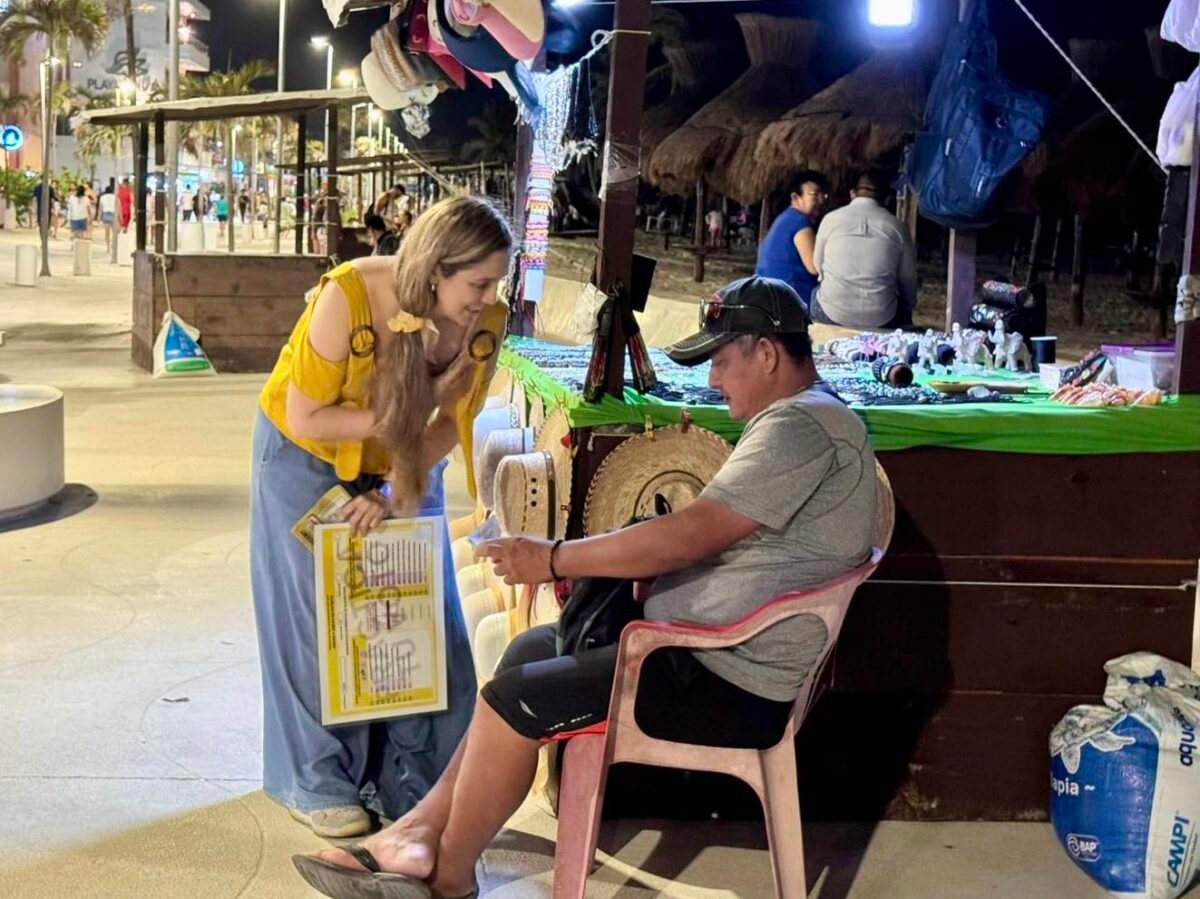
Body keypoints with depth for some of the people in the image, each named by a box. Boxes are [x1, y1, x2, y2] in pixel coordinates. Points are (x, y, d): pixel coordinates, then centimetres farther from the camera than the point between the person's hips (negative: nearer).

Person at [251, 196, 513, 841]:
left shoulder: (485, 321, -23)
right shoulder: (348, 296, -34)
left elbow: (452, 423, -10)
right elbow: (306, 418, -26)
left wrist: (398, 488, -22)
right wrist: (405, 414, -31)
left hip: (405, 465, 3)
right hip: (306, 456, -3)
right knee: (317, 622, 3)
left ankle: (414, 780, 16)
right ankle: (319, 783, 19)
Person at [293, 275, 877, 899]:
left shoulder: (802, 426, -19)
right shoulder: (798, 420, 15)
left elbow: (690, 535, -24)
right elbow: (707, 536, 15)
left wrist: (554, 560, -16)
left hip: (731, 685, -11)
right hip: (708, 649, 11)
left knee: (514, 698, -11)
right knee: (530, 651, 13)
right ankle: (424, 829, 13)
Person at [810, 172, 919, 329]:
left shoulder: (831, 219, 0)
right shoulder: (895, 225, 1)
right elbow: (908, 278, 8)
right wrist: (908, 307, 27)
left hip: (833, 313, 0)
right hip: (881, 318, 0)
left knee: (816, 294, 32)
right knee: (903, 308, 32)